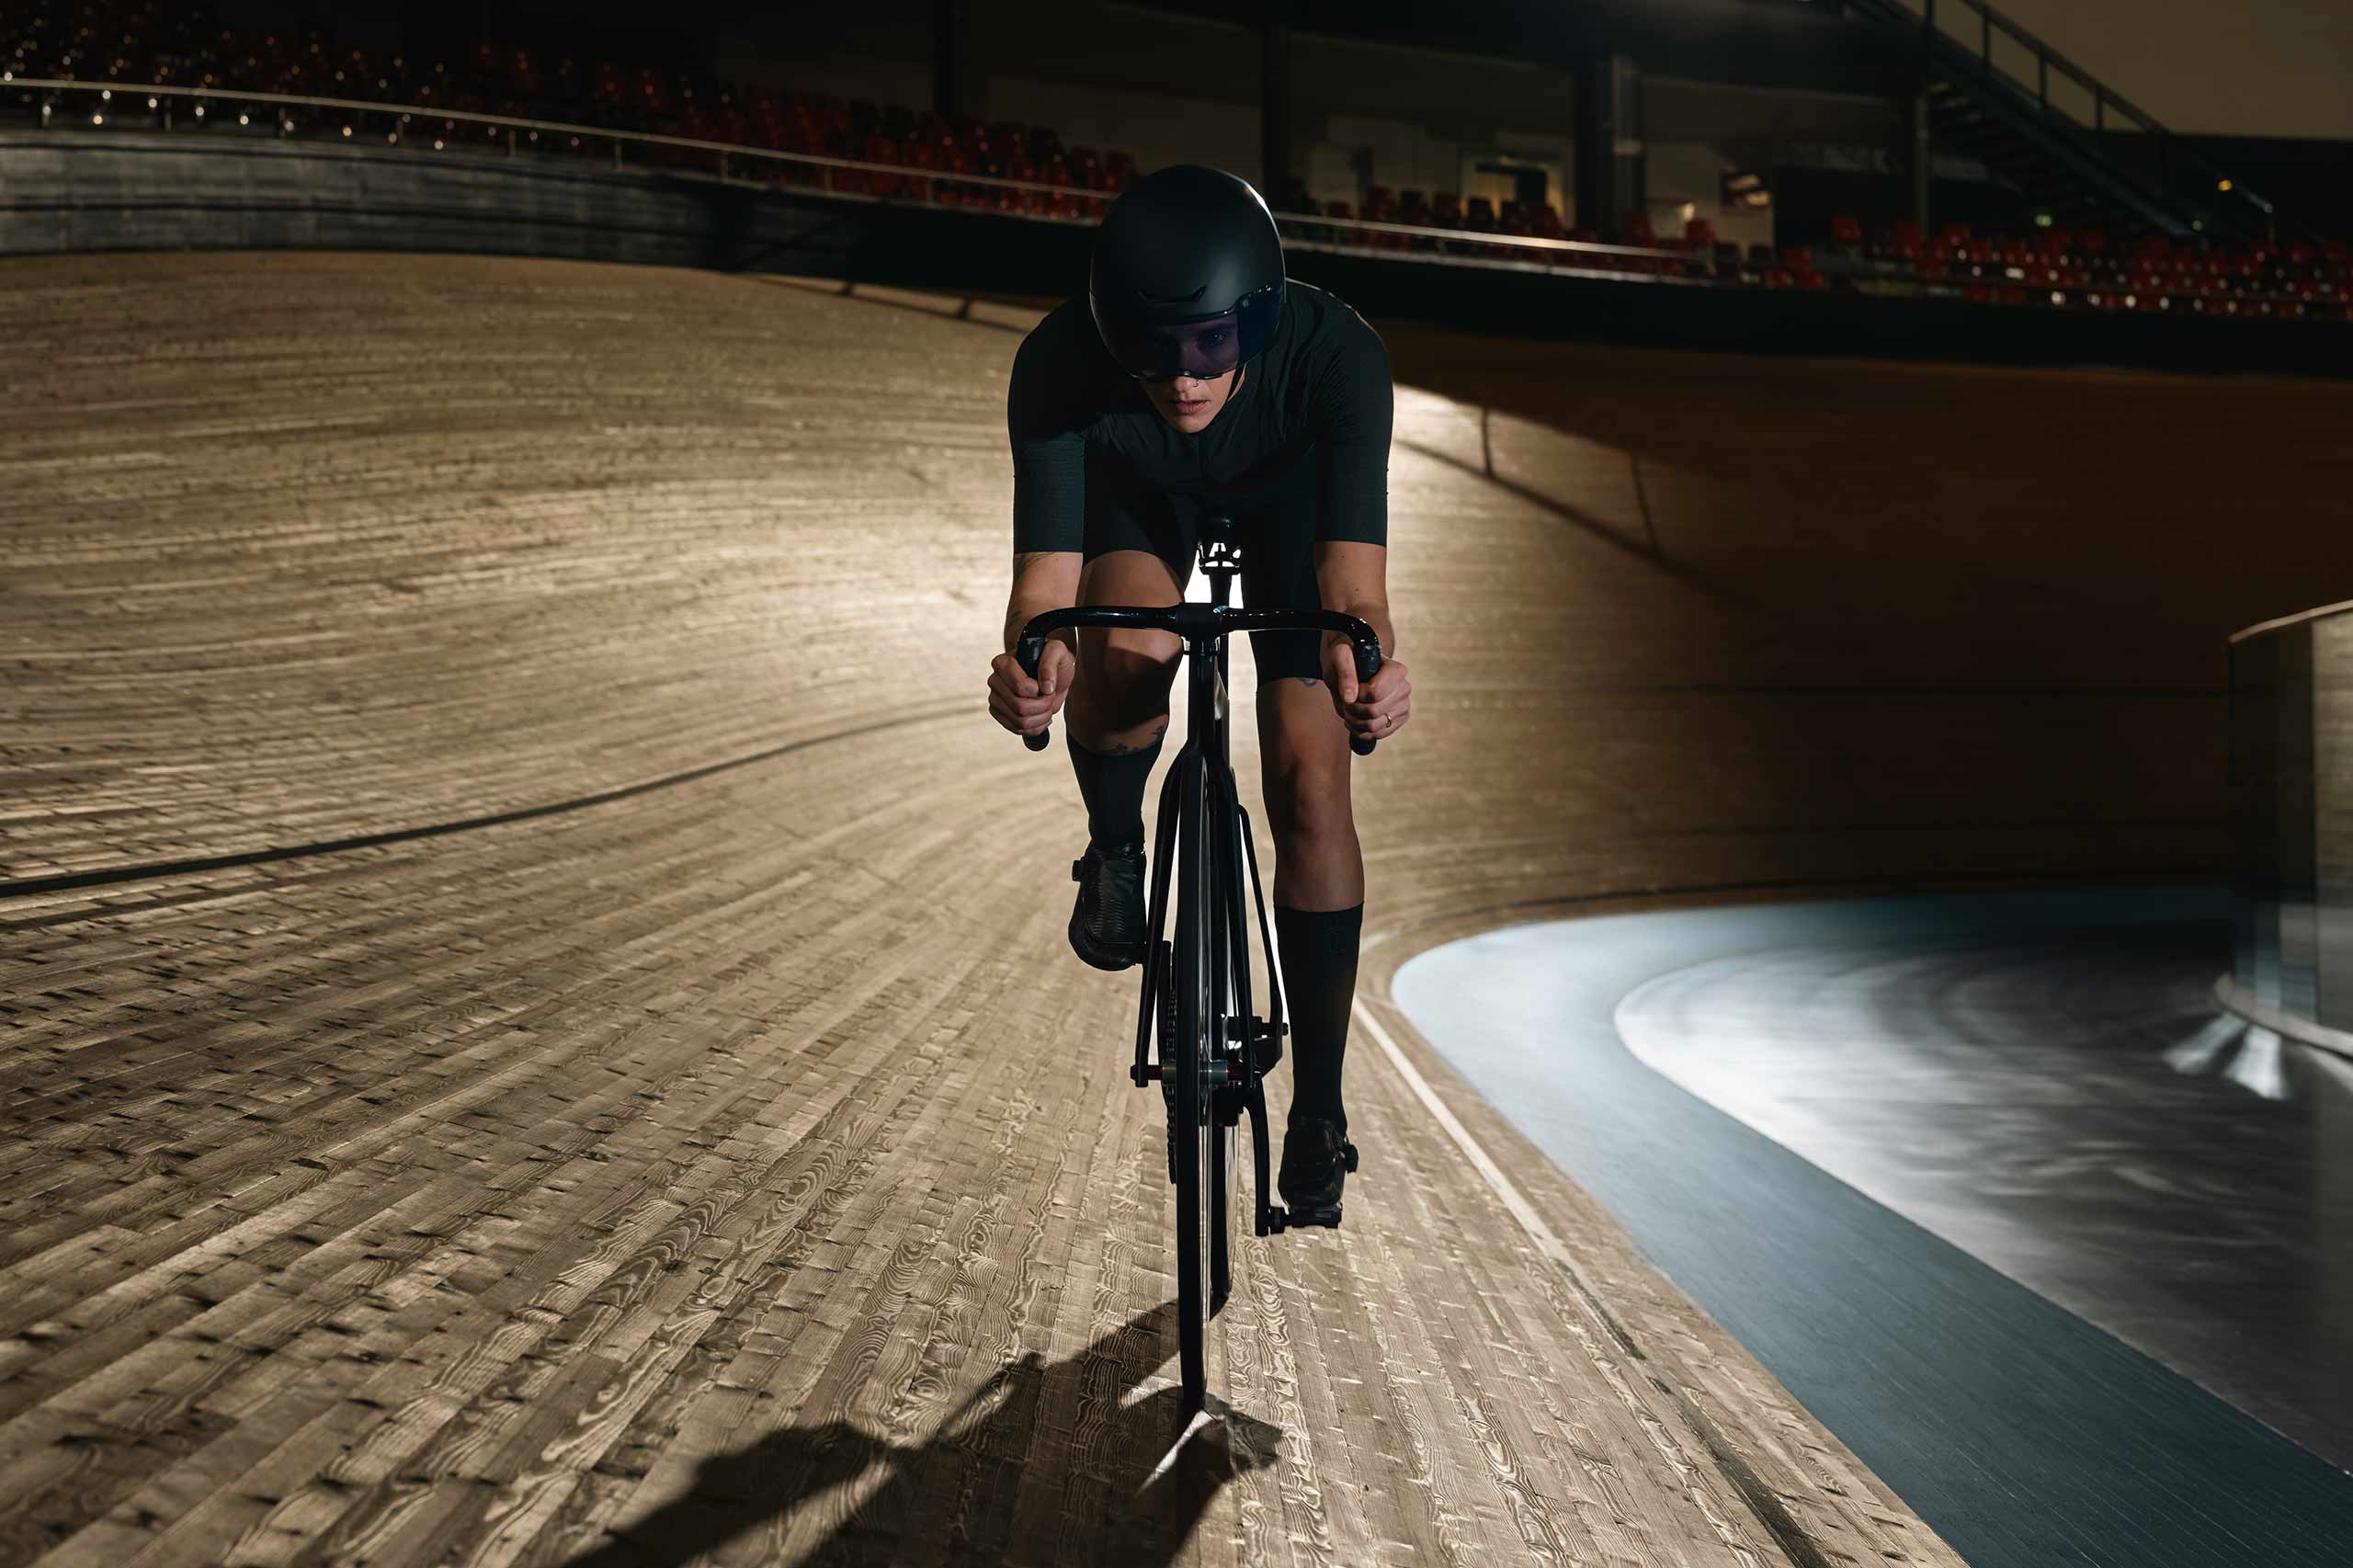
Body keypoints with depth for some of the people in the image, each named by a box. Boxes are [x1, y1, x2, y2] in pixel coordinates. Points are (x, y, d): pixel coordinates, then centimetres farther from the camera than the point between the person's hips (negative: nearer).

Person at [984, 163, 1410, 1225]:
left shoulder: (1335, 353, -41)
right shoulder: (1059, 366, -38)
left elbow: (1352, 577, -47)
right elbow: (1045, 576, -41)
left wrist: (1365, 665, -69)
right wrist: (1031, 661, -63)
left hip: (1286, 489, 0)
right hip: (1139, 494, 0)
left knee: (1310, 783, -12)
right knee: (1130, 645, -34)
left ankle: (1319, 1107, 4)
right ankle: (1114, 847, 0)